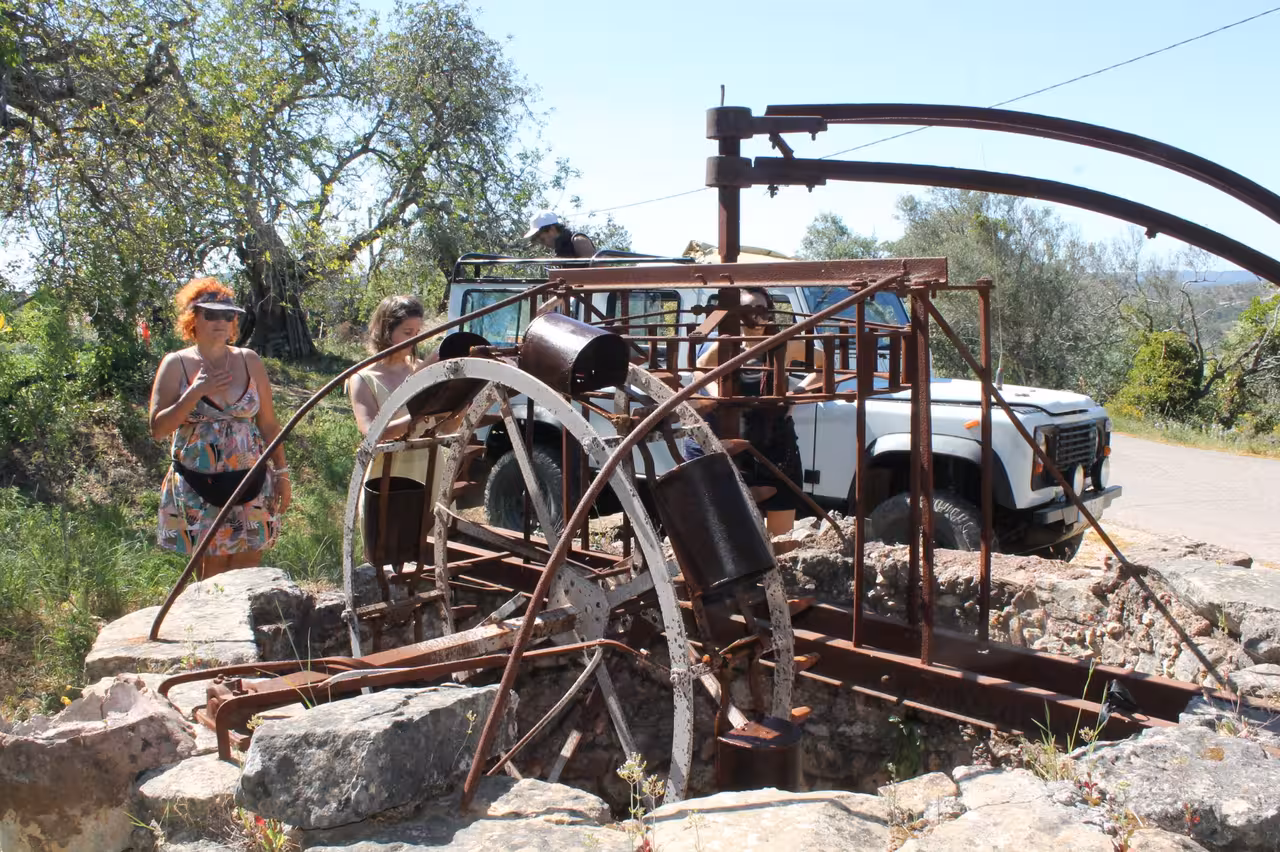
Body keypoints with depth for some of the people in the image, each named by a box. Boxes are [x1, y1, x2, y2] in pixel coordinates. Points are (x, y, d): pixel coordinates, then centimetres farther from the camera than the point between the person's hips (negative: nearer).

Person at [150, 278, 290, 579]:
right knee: (210, 575, 2)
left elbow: (269, 423, 9)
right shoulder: (176, 364, 0)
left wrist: (282, 473, 6)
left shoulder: (249, 361, 6)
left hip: (250, 483, 2)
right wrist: (194, 394, -14)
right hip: (197, 488, -1)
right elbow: (158, 429, -4)